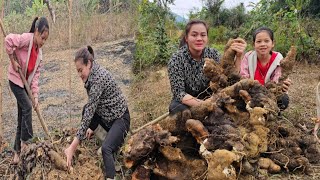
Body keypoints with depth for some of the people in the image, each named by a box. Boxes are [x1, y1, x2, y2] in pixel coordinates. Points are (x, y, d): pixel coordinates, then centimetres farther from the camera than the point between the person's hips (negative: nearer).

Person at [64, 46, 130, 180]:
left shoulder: (99, 78, -27)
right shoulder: (92, 74, 2)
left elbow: (90, 113, -32)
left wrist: (73, 146, -32)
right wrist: (91, 127, 6)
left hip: (120, 118, -10)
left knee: (106, 148, -29)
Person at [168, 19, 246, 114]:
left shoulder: (212, 54, -7)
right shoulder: (176, 59, -16)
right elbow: (179, 93, -21)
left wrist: (238, 57, -30)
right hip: (185, 102, -3)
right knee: (178, 108, -35)